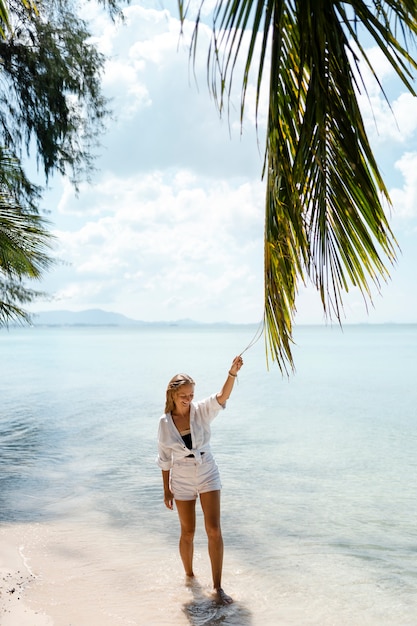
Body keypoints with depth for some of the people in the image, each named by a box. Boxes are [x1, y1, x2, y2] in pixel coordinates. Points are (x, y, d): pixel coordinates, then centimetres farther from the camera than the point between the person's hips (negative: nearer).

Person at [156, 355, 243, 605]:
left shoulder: (202, 411, -11)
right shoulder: (165, 423, -7)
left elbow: (222, 397, -31)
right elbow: (164, 458, 2)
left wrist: (233, 373, -48)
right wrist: (166, 490, 4)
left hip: (208, 476, 0)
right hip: (182, 482, 1)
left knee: (214, 529, -9)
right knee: (188, 533, 11)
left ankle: (218, 587, 1)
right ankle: (189, 575, 36)